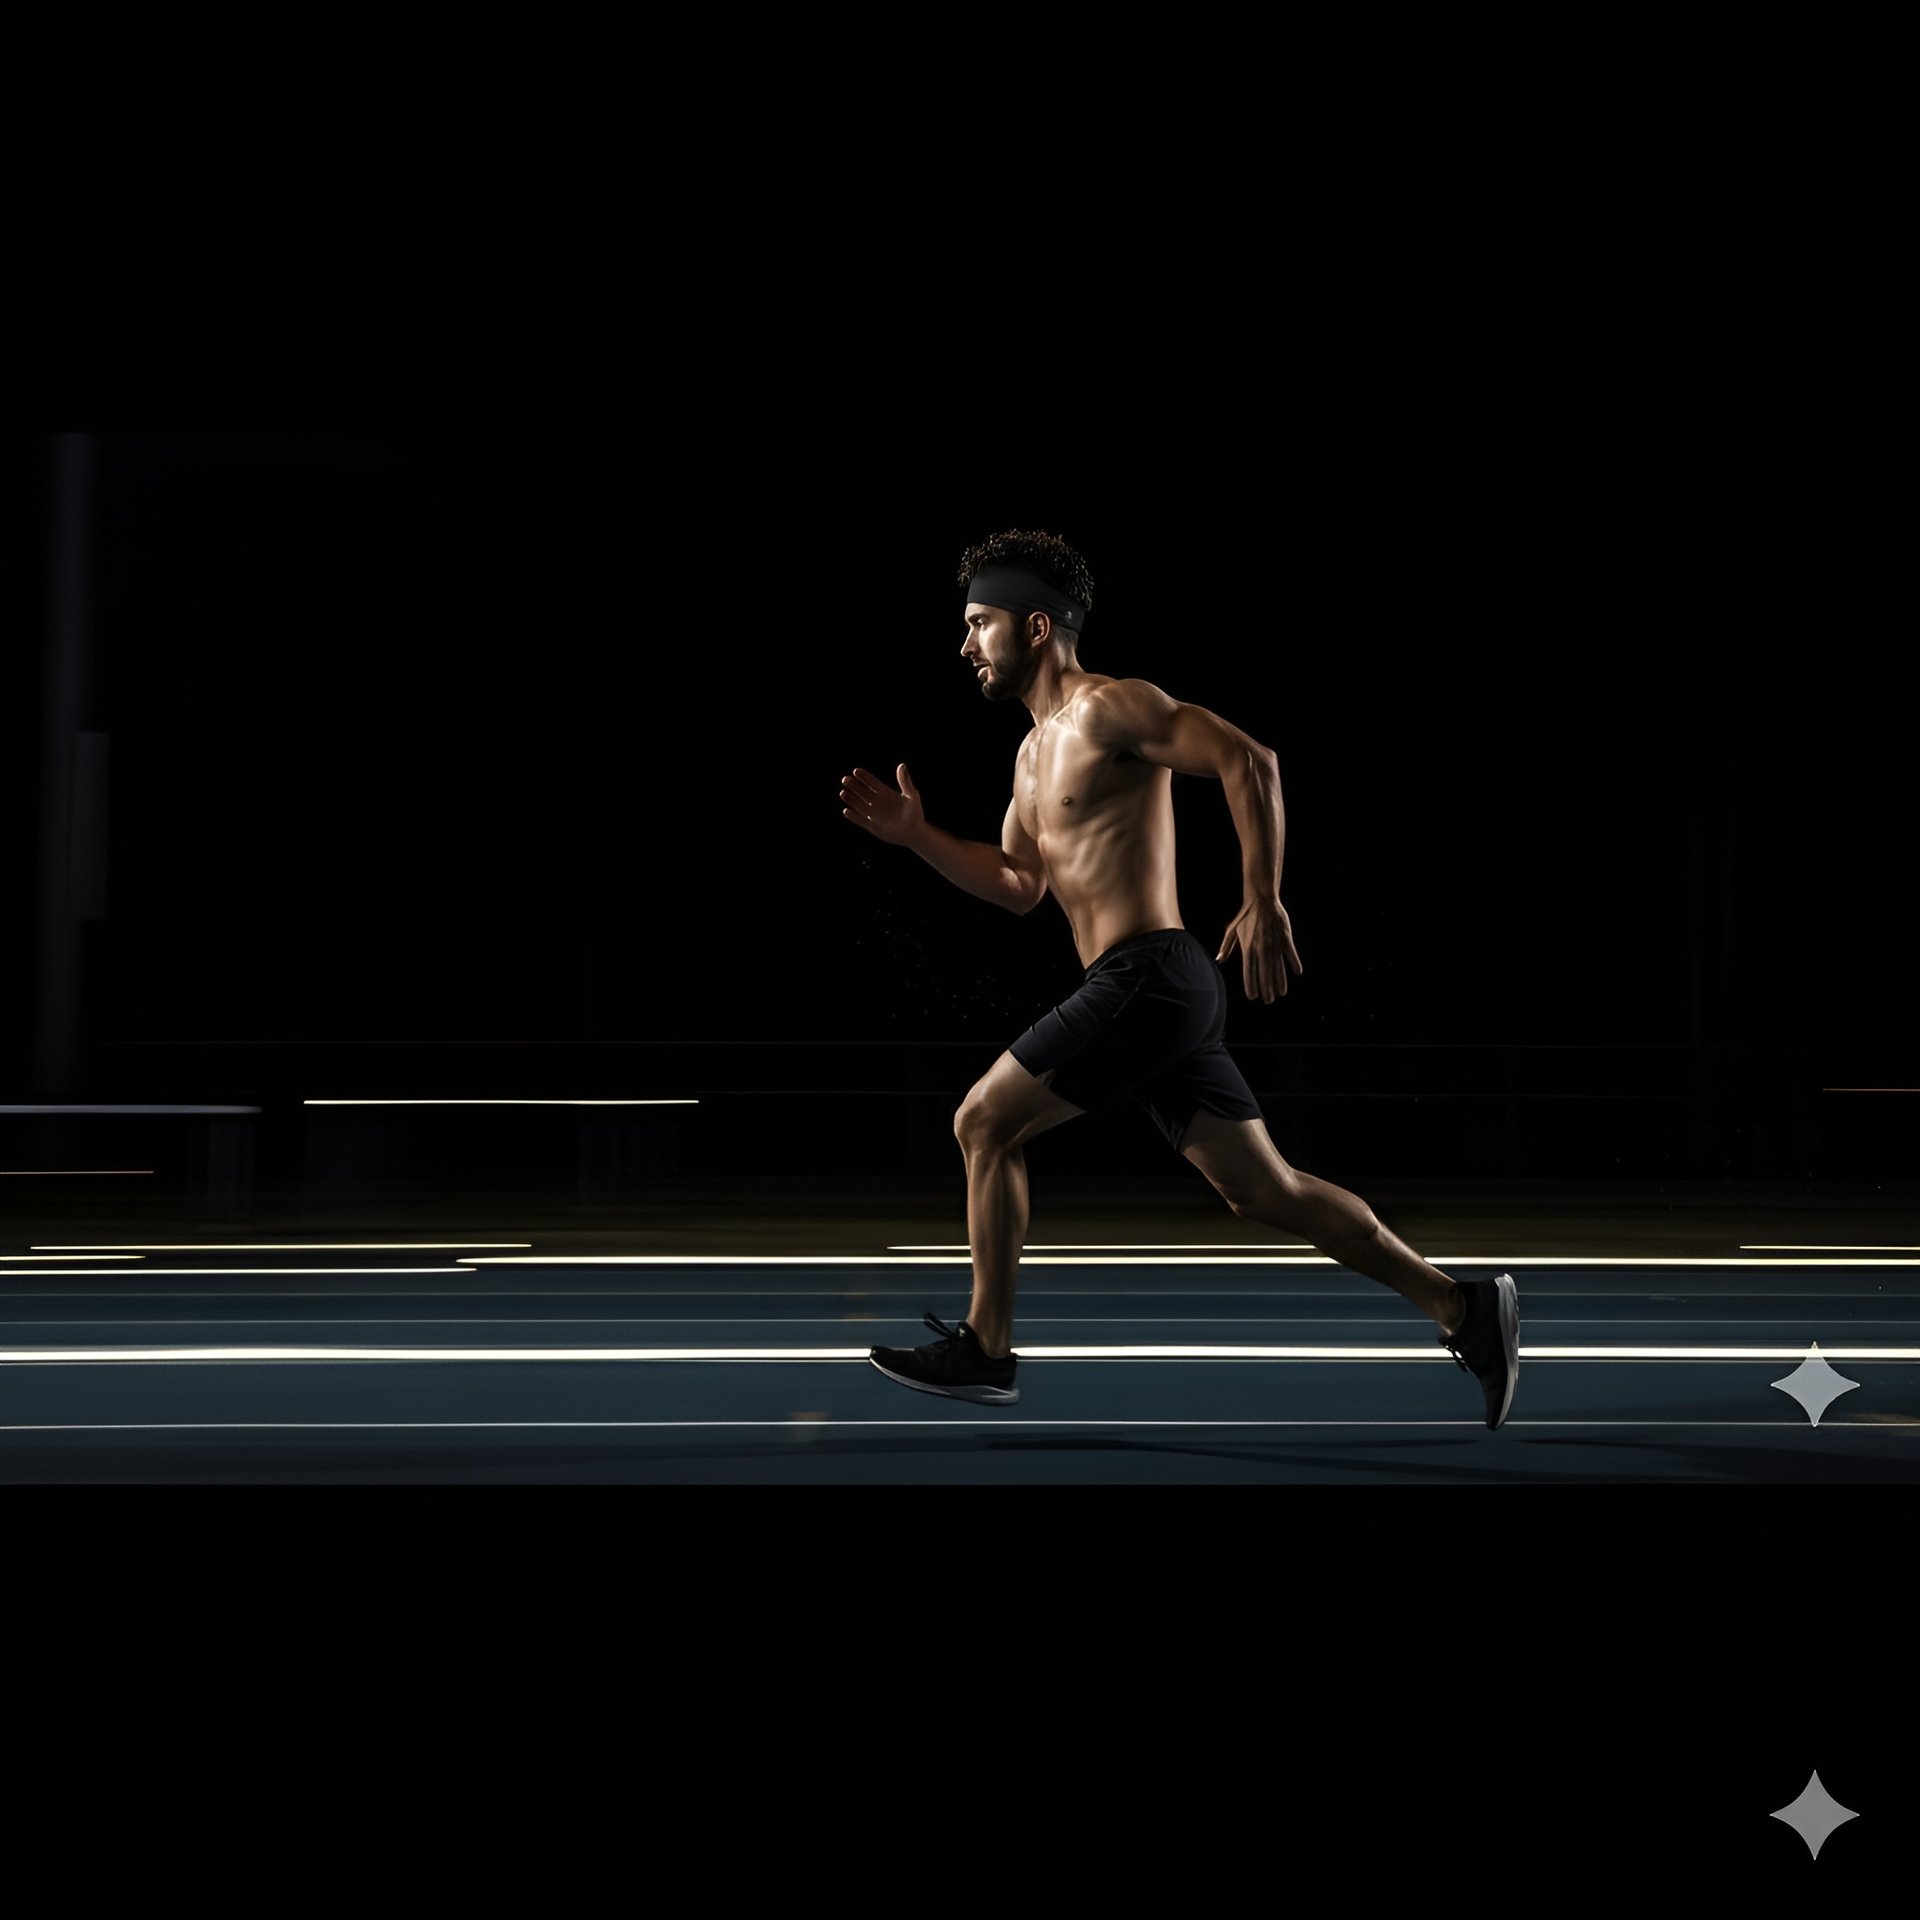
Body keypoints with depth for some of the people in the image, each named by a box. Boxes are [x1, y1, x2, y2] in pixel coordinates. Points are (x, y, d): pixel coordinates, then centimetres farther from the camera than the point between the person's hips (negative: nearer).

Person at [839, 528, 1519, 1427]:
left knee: (983, 1122, -4)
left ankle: (985, 1350, 3)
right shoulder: (1039, 748, 22)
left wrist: (1263, 902, -21)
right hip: (1151, 991, 10)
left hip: (1145, 977, -10)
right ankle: (1463, 1308, 9)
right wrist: (916, 836, 17)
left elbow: (1248, 761, -17)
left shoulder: (1108, 708, -7)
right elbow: (1018, 884, 28)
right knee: (1264, 1189, 8)